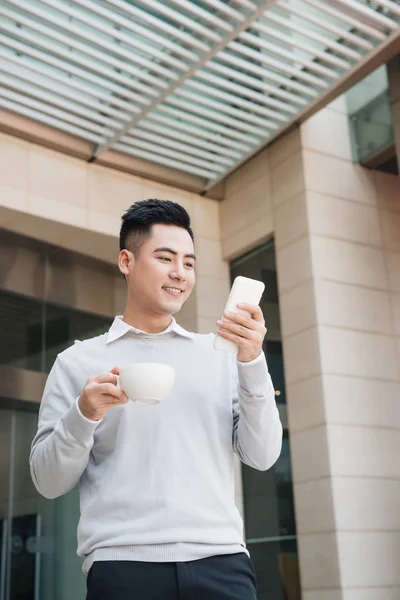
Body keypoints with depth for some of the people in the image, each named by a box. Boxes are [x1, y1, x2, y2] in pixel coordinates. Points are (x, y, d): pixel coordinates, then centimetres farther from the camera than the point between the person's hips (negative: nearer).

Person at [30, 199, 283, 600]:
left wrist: (252, 363, -8)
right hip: (124, 564, -1)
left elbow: (262, 456, 4)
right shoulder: (78, 361, 6)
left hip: (220, 560, 2)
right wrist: (83, 415, -12)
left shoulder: (220, 355, 10)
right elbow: (48, 482, 5)